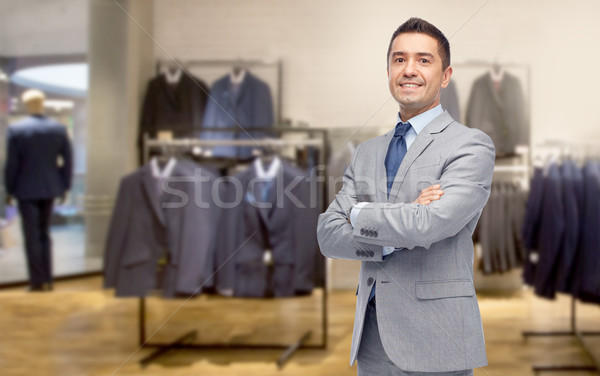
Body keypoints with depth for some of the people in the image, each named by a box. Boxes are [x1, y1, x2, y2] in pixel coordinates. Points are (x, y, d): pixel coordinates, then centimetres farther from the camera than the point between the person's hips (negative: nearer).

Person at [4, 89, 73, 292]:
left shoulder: (16, 129, -11)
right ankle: (47, 279, 16)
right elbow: (67, 160, 1)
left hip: (26, 189, -3)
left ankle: (38, 281, 3)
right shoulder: (59, 128, -2)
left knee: (32, 236, 3)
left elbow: (12, 163, -9)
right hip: (50, 188, 4)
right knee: (44, 233, 15)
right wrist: (64, 186, 11)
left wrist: (9, 190, 1)